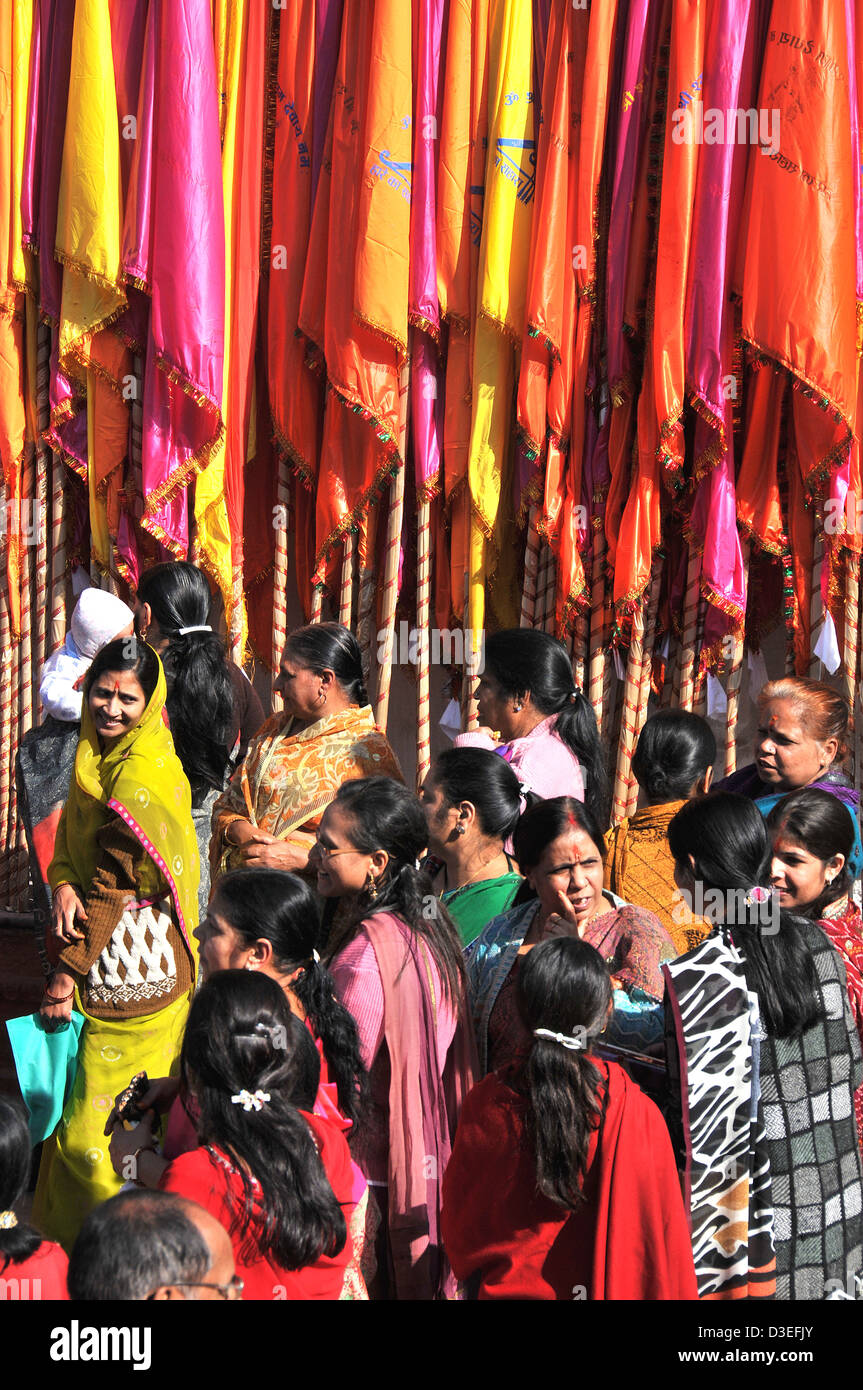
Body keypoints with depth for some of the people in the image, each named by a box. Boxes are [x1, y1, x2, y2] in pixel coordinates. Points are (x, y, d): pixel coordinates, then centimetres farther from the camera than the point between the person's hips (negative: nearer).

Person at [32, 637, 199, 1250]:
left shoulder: (141, 778, -19)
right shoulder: (97, 759, 9)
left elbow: (114, 890, -19)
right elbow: (68, 844, 12)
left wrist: (68, 972, -17)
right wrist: (63, 886, -11)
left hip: (130, 974, -9)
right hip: (115, 966, 9)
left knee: (91, 1130, -4)